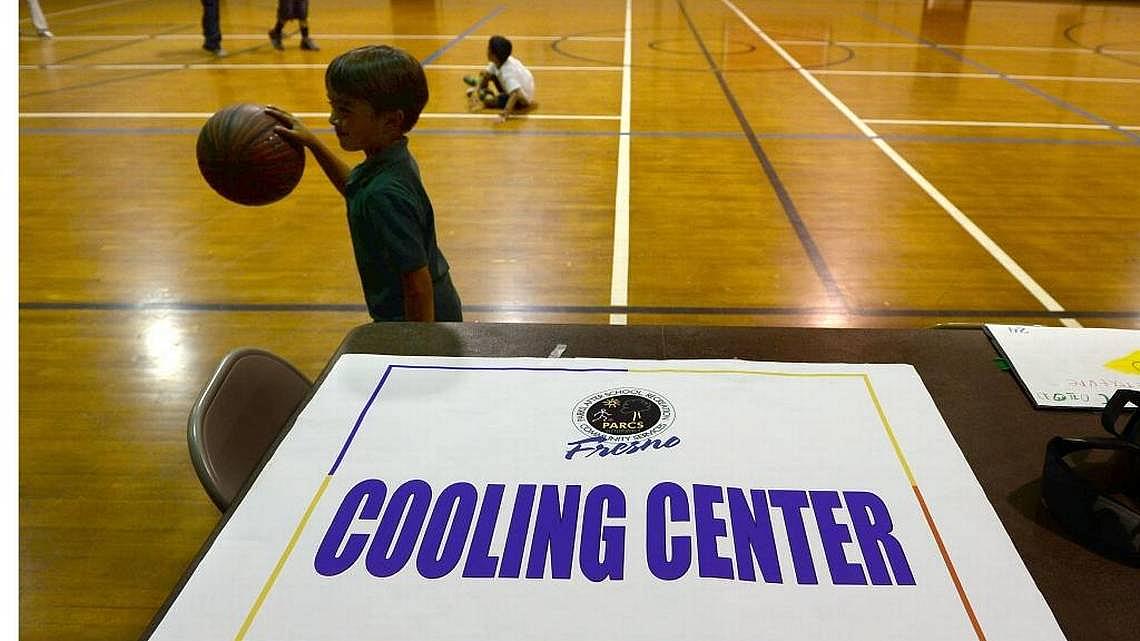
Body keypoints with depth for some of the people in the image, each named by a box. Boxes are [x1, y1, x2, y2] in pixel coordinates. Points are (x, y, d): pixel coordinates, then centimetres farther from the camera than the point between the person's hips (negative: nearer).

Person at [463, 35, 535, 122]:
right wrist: (477, 90, -12)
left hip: (522, 99, -8)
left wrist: (505, 114, -53)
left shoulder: (507, 73, -39)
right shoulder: (500, 61, -15)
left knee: (487, 101, -25)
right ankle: (479, 85, 39)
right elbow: (487, 74, -3)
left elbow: (515, 94, -47)